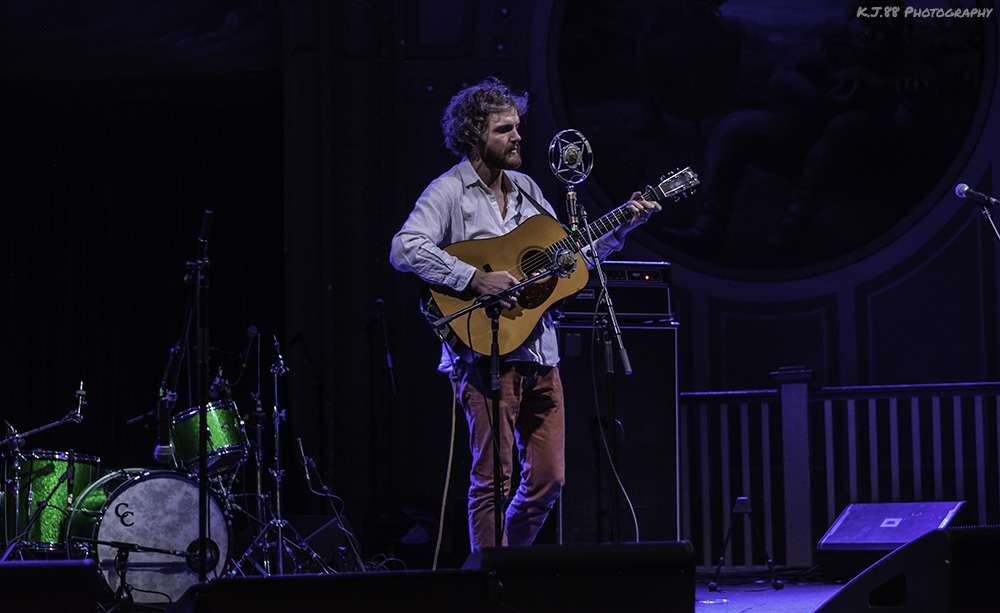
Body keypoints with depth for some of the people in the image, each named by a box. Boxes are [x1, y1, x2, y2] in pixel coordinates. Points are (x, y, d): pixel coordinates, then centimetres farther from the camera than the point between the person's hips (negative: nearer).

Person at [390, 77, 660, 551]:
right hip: (486, 352, -7)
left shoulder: (526, 190, 18)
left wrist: (621, 228, 11)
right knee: (493, 478, -8)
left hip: (540, 355, 7)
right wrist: (475, 279, -24)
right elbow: (404, 249, -19)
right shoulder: (449, 192, -4)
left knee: (549, 477, 6)